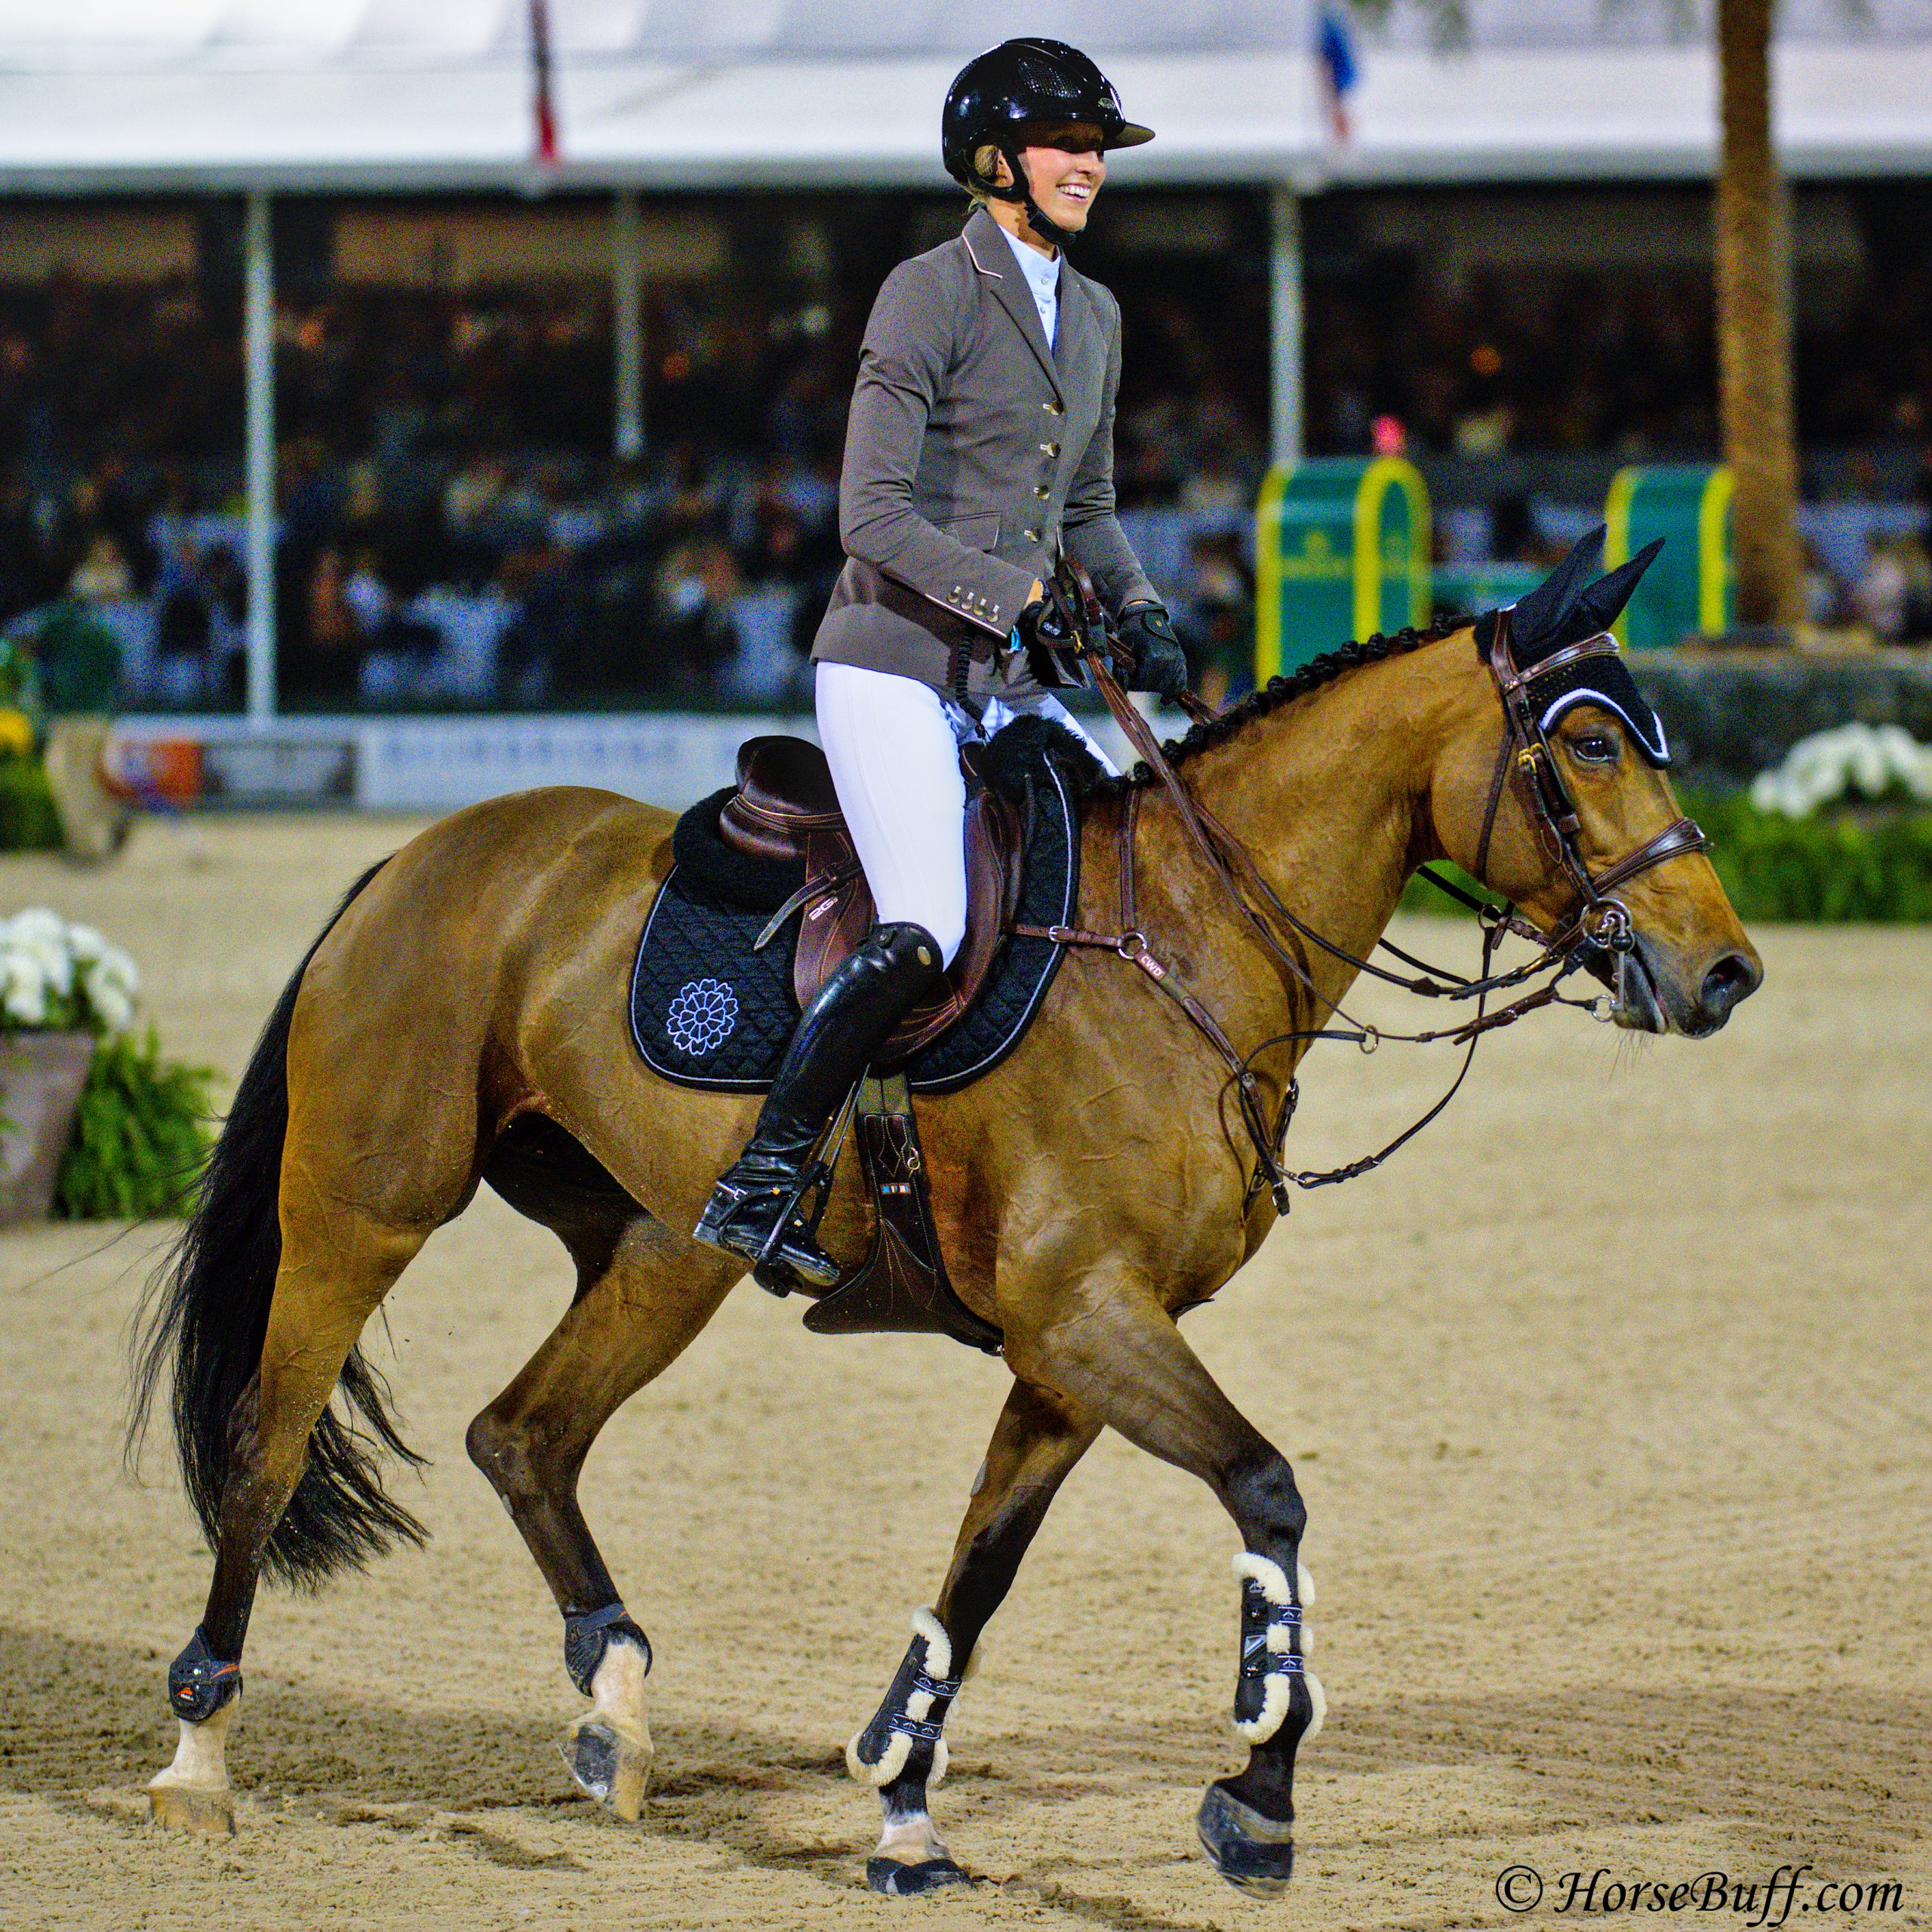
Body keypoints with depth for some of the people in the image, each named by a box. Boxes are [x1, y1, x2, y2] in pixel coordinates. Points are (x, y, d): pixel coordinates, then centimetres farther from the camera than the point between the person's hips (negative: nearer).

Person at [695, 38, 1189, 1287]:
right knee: (923, 933, -23)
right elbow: (873, 517, -14)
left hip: (1012, 682, 8)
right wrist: (1018, 594, -20)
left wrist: (1138, 611, 7)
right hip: (897, 665, -8)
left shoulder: (1094, 315, 15)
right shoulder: (930, 293, -8)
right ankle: (759, 1185, -16)